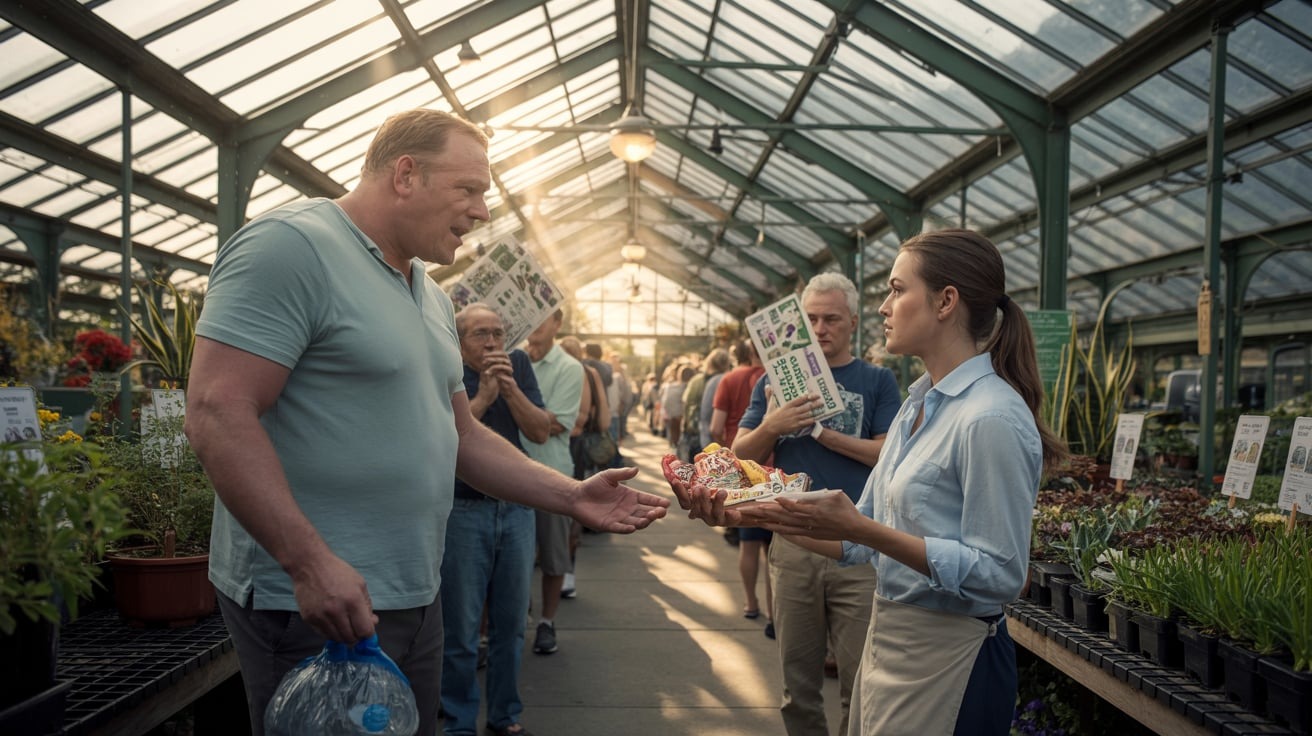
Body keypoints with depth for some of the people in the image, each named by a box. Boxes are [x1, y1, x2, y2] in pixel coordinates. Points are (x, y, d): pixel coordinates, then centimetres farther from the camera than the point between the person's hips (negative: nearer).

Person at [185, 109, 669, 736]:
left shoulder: (431, 299, 14)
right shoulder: (290, 246, -13)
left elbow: (461, 436, 18)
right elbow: (216, 413, -21)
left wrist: (572, 497, 8)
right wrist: (311, 563, -25)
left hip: (416, 598, 9)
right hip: (316, 605, -8)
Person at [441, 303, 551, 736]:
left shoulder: (518, 365, 4)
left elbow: (540, 432, -1)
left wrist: (510, 389, -14)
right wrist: (483, 396, -19)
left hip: (516, 509, 3)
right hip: (463, 510, -3)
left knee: (510, 622, 12)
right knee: (461, 627, 4)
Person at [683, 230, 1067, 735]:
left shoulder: (992, 418, -21)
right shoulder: (919, 404, 8)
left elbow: (998, 574, -23)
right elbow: (861, 541, 9)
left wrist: (862, 529, -26)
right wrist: (756, 514, 1)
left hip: (945, 657, -8)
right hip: (888, 634, 8)